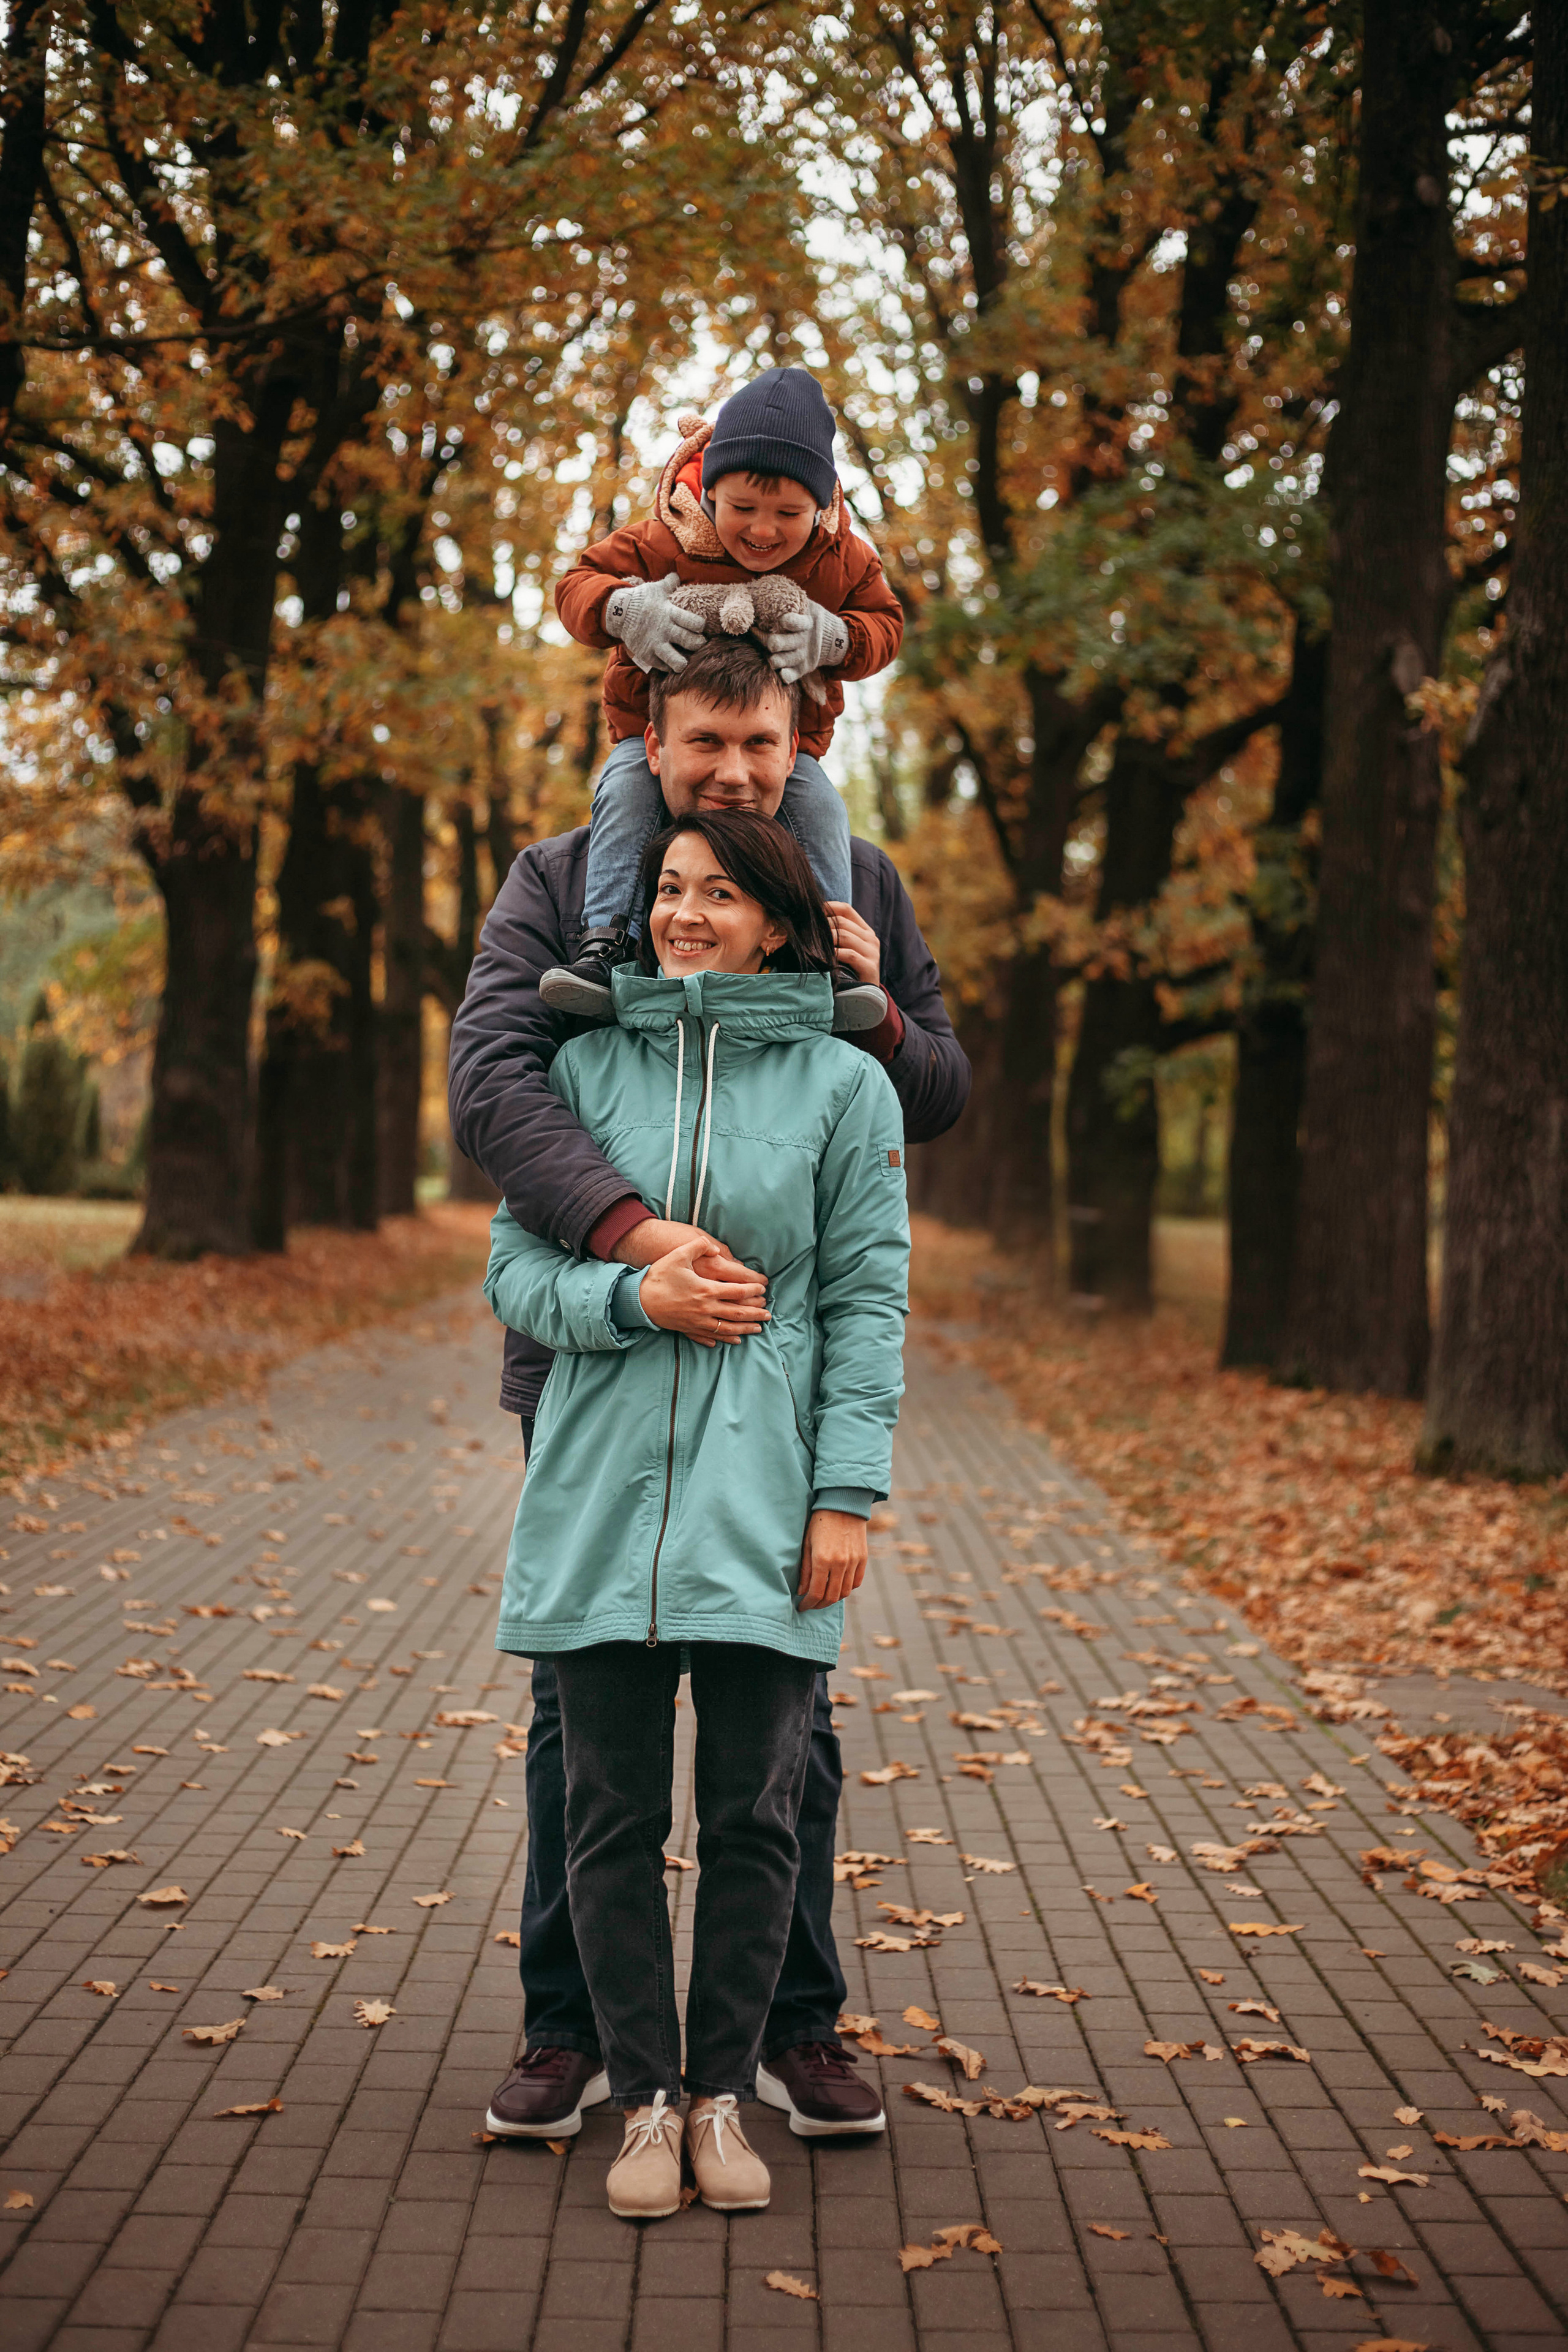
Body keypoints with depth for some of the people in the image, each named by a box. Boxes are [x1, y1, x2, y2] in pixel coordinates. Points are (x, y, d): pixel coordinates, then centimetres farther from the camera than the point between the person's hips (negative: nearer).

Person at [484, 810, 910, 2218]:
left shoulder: (843, 1085, 3)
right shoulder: (584, 1069, 7)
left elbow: (867, 1302, 2)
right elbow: (516, 1270, 7)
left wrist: (849, 1493, -6)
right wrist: (633, 1297, -13)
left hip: (761, 1506, -1)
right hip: (601, 1501, 1)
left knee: (754, 1816, 3)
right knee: (614, 1817, 5)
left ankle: (725, 2095, 19)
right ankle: (646, 2099, 18)